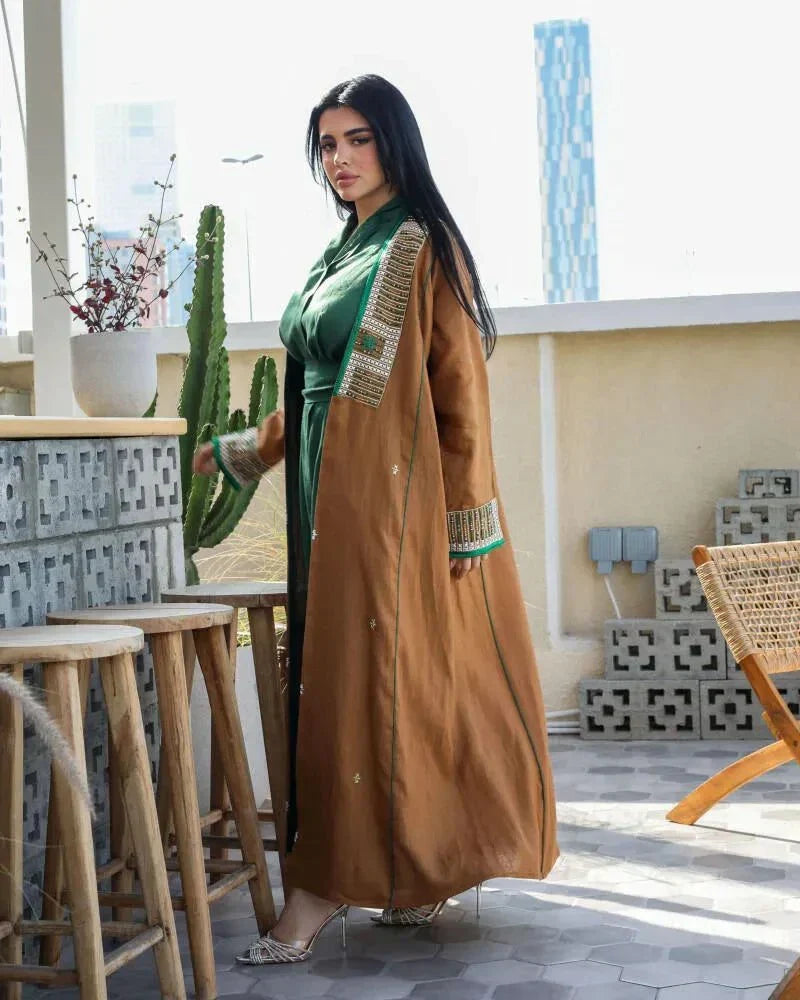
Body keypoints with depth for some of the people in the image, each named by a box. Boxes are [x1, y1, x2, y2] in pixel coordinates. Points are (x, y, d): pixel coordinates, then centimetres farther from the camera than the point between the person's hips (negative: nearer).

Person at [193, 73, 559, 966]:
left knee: (369, 671, -7)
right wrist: (239, 451, 31)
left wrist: (468, 520, -14)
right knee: (342, 671, 8)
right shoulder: (340, 255, 19)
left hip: (392, 491, -8)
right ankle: (419, 876, 16)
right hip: (333, 491, 8)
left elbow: (460, 387, -10)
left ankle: (323, 888, -4)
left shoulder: (422, 247, -5)